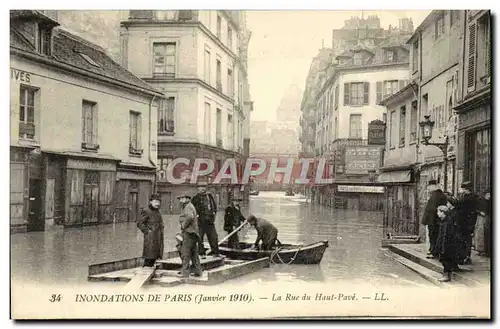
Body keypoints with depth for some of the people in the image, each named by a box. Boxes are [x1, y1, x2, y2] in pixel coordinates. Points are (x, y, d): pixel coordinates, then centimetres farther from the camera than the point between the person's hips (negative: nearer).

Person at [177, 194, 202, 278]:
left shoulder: (188, 207, -10)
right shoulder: (190, 207, 22)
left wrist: (184, 225, -17)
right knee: (194, 253, 12)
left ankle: (185, 272, -9)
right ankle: (197, 271, 16)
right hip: (193, 233, 10)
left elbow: (190, 217, -30)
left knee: (185, 253, -9)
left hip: (189, 233, -10)